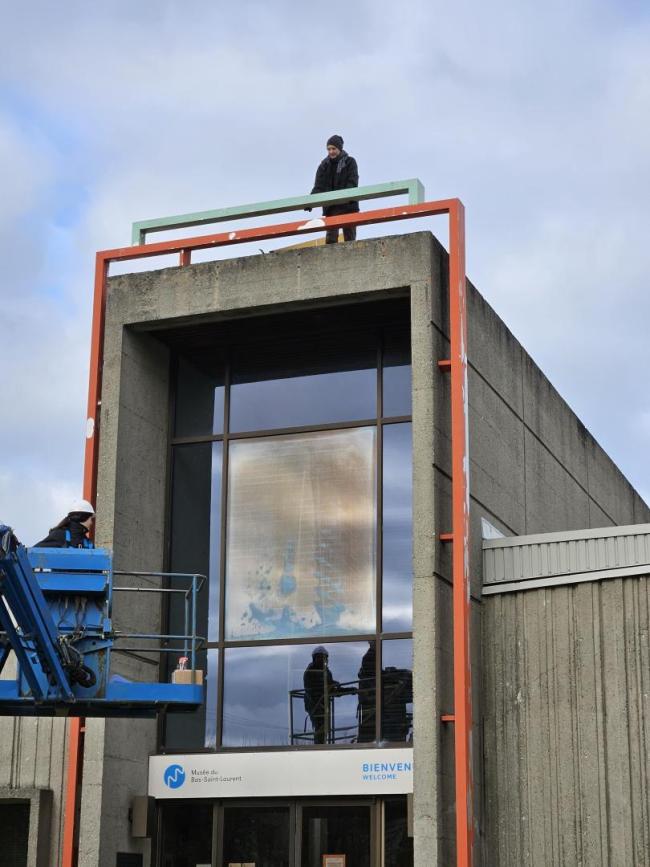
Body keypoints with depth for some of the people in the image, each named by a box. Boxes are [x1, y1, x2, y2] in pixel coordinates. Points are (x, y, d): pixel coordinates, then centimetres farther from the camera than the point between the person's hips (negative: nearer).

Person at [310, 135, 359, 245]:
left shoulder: (350, 162, 4)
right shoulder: (324, 165, 12)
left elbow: (353, 183, -7)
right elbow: (318, 186, 6)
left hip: (348, 206, -2)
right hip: (331, 207, 2)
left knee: (349, 236, -1)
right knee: (331, 236, -8)